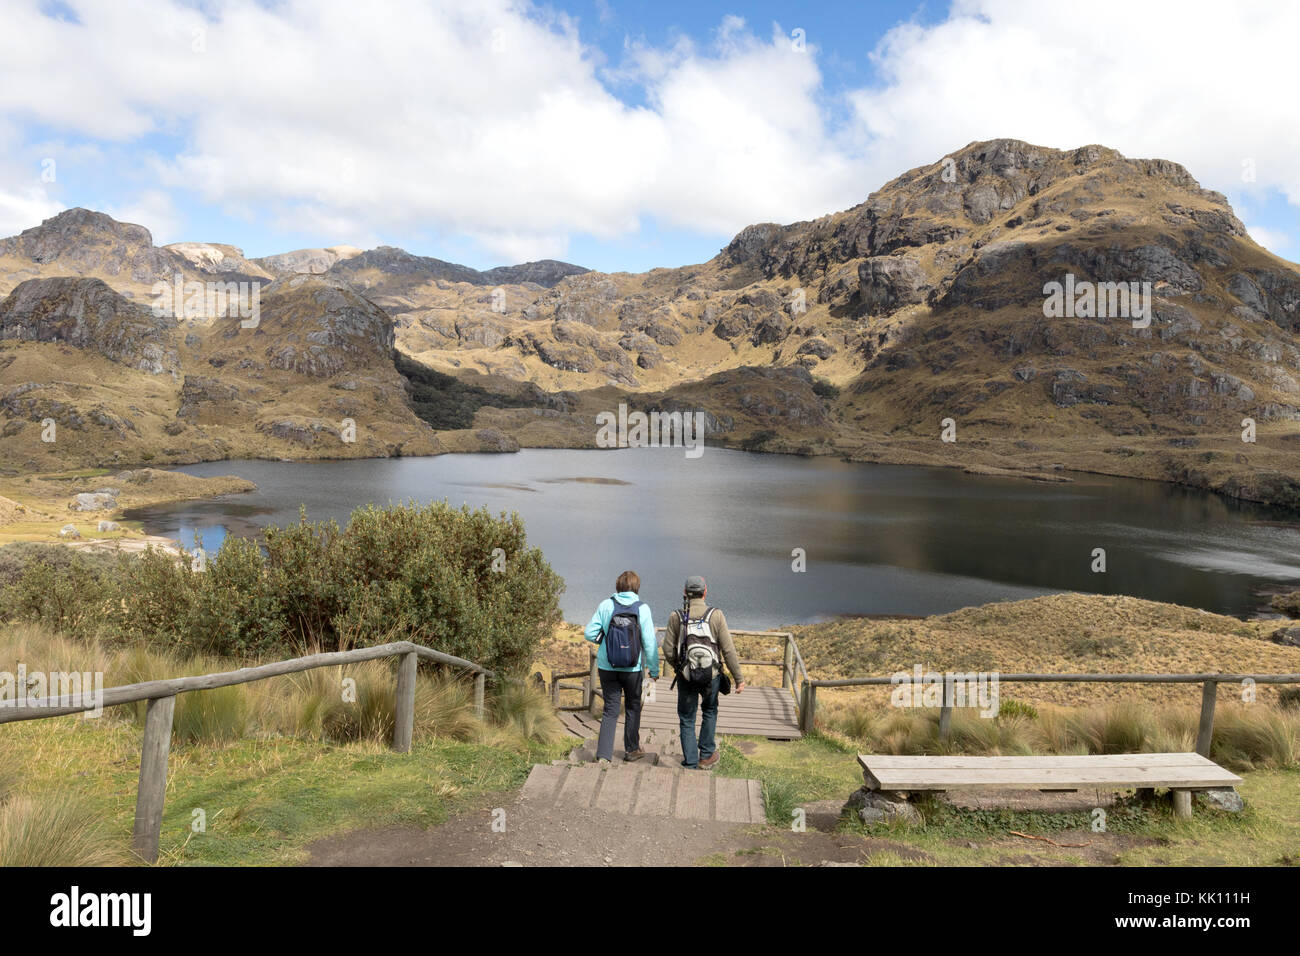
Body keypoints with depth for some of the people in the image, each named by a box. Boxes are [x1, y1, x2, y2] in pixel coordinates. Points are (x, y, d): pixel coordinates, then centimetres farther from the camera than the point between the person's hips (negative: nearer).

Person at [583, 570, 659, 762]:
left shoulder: (606, 606, -7)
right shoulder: (642, 608, -10)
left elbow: (589, 633, -7)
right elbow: (649, 642, -9)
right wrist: (654, 669, 1)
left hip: (607, 667, 1)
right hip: (633, 668, -1)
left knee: (610, 710, 9)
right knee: (633, 707, 19)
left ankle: (603, 755, 2)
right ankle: (631, 749, 29)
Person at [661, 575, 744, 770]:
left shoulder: (676, 617, -5)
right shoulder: (716, 615, -8)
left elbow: (668, 651, -4)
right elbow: (728, 650, -9)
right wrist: (739, 678, -1)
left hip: (686, 676, 0)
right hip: (712, 675, 0)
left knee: (687, 719, 14)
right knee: (709, 712, 25)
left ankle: (691, 762, 14)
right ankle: (706, 755, 28)